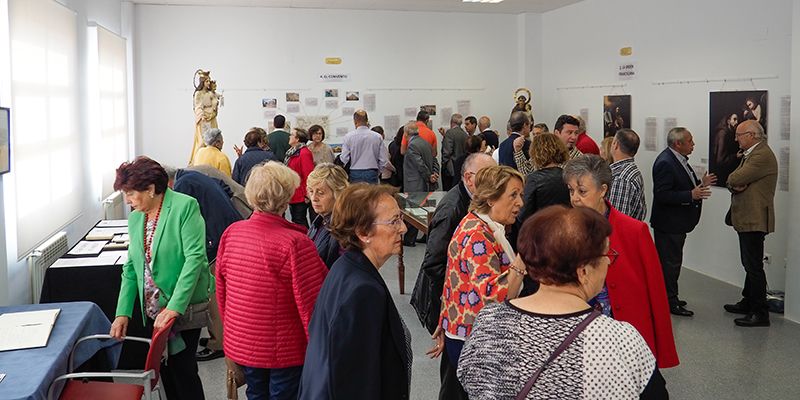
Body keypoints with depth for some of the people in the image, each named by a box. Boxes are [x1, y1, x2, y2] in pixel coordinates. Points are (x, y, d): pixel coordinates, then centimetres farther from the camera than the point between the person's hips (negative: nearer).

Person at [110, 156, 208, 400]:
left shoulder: (185, 206, -14)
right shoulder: (136, 217, 7)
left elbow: (194, 257, -21)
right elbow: (131, 267, 10)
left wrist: (174, 306, -25)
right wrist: (123, 312, 1)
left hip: (184, 307, -6)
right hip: (153, 309, 6)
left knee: (182, 370, -1)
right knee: (164, 370, 13)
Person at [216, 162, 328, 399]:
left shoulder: (231, 233, -7)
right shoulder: (295, 243, -24)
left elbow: (221, 291, 4)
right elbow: (310, 304, -20)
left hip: (240, 346, 5)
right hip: (284, 351, -5)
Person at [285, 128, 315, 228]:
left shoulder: (304, 153, -18)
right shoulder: (292, 152, 12)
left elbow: (308, 175, -21)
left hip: (300, 197, -10)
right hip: (293, 196, 10)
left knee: (299, 220, -4)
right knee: (295, 219, 15)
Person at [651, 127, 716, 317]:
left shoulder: (678, 159, 9)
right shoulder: (665, 163, -22)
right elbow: (661, 195, -27)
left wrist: (700, 184, 8)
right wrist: (691, 195, -29)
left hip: (677, 223, 10)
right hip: (668, 224, -10)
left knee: (672, 262, 19)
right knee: (670, 263, -1)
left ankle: (670, 298, 31)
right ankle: (670, 302, 8)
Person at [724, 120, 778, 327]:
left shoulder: (763, 155, -17)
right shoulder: (750, 154, 17)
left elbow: (735, 179, -23)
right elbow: (732, 181, 12)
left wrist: (735, 181, -2)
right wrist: (736, 185, -9)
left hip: (754, 220, -10)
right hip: (747, 218, 10)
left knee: (754, 266, -7)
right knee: (750, 264, 19)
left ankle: (760, 313, -3)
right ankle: (748, 302, 31)